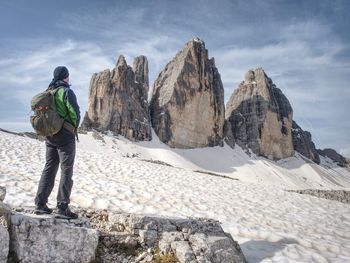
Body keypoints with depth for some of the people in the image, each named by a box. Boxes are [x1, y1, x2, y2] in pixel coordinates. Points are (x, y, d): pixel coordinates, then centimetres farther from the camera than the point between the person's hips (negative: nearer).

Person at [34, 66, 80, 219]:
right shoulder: (67, 92, -9)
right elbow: (75, 113, -15)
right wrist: (74, 127, 2)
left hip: (49, 136, 7)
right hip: (65, 136, -7)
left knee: (49, 168, 13)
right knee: (66, 171, -2)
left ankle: (40, 204, 16)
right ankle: (62, 208, -2)